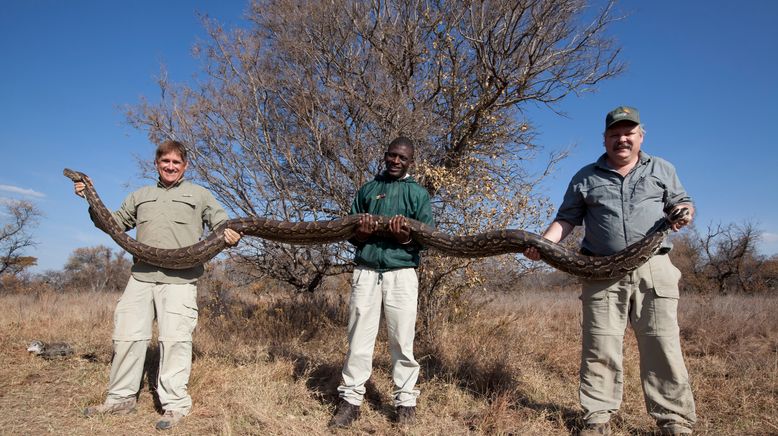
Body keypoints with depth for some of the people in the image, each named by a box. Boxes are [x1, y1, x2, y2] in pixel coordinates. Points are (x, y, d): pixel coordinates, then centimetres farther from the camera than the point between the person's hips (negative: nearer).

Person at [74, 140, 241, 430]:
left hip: (179, 278, -4)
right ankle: (121, 398, 22)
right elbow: (115, 222, 29)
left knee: (174, 338, -8)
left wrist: (230, 236, -16)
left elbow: (222, 223, 8)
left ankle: (175, 404, 2)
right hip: (141, 276, 5)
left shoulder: (199, 195, 13)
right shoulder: (140, 196, 25)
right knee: (128, 335, 7)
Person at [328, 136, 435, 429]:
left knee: (402, 341, 0)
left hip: (401, 273, -1)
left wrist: (407, 238, -18)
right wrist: (359, 235, -8)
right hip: (366, 271, 2)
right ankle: (351, 400, 12)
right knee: (359, 338, 4)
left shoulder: (418, 193, 9)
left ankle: (406, 402, 12)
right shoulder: (367, 189, 15)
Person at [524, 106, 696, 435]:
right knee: (600, 348, 1)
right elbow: (566, 219, 12)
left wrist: (684, 212, -5)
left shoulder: (662, 170, 16)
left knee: (663, 345, 1)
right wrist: (545, 242, -6)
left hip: (653, 269, 1)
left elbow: (681, 201, 20)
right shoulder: (585, 177, 14)